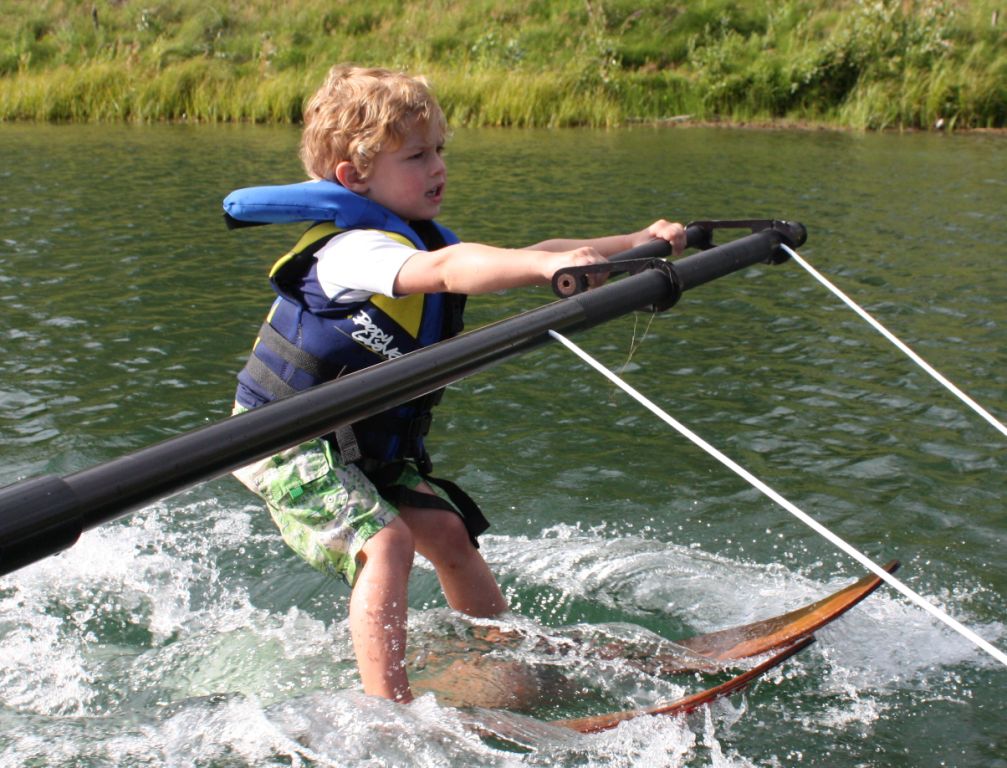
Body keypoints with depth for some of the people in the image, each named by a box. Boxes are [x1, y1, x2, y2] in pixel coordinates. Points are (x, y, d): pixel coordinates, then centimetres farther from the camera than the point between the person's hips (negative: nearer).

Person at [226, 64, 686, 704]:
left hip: (366, 442, 9)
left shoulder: (419, 239, 5)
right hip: (288, 442, -9)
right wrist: (547, 265, -62)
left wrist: (636, 243, -3)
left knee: (447, 530, 6)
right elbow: (447, 269, -48)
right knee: (384, 541, -24)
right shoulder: (351, 250, -28)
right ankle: (390, 710, -23)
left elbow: (519, 260, 4)